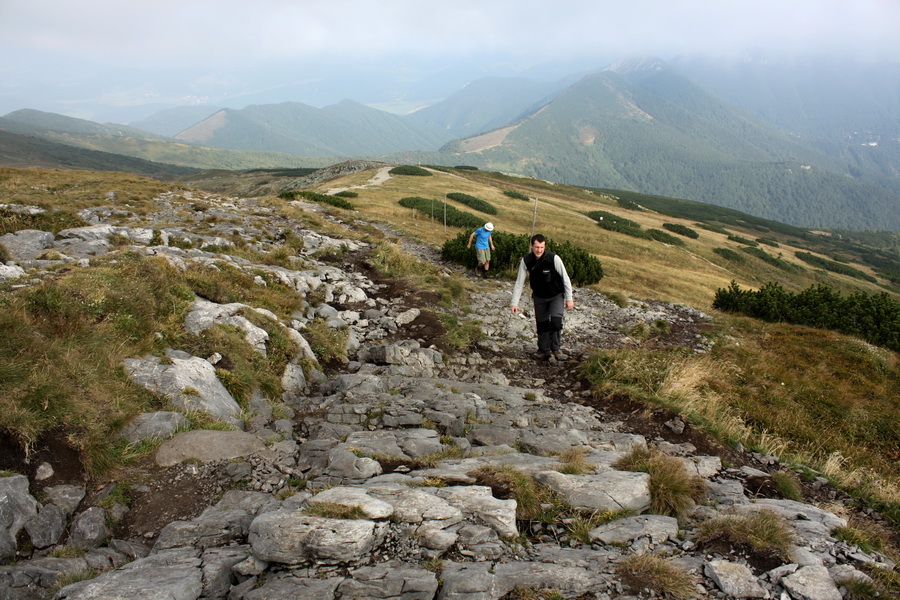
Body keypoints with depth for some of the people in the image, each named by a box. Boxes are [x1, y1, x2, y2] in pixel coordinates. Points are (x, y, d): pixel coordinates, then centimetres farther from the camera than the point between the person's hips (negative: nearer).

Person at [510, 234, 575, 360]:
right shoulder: (526, 260, -17)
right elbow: (519, 282, -10)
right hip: (539, 297, 3)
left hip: (556, 296, -3)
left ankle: (555, 348, -1)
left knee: (555, 320, -19)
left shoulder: (554, 258, -26)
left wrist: (569, 299, -15)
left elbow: (565, 278, -16)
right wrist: (514, 303, -12)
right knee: (541, 324, 8)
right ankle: (544, 351, 23)